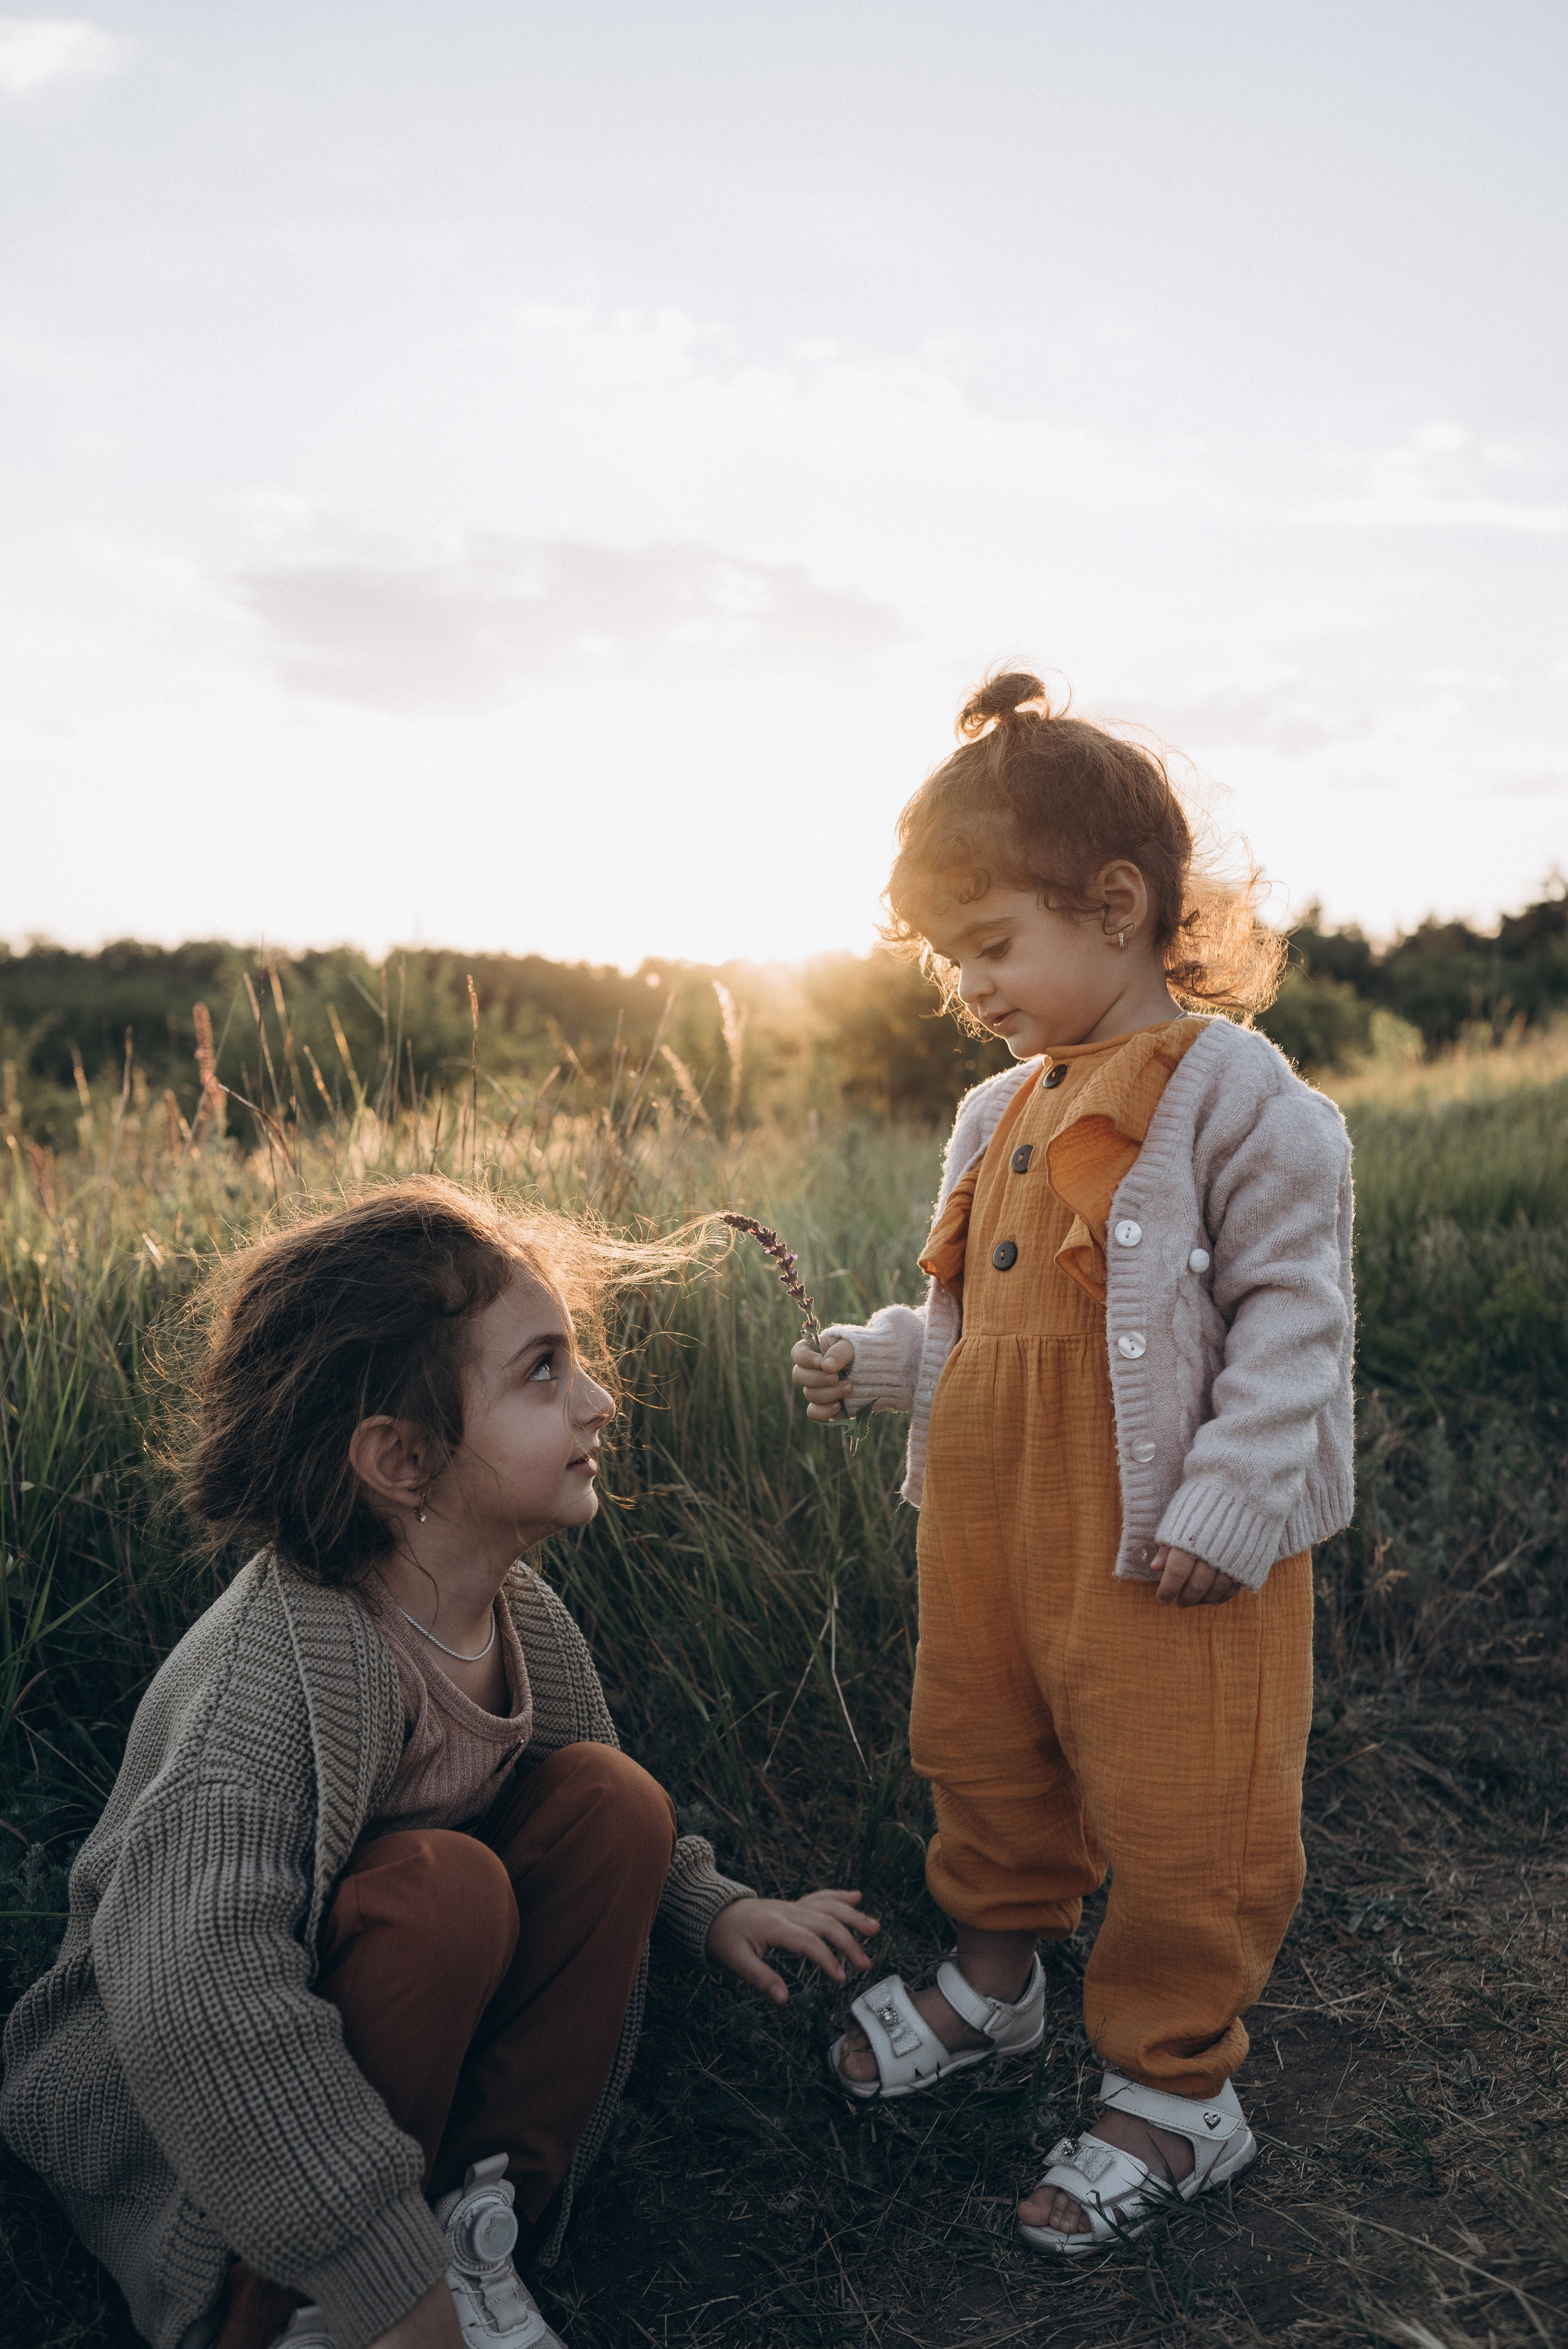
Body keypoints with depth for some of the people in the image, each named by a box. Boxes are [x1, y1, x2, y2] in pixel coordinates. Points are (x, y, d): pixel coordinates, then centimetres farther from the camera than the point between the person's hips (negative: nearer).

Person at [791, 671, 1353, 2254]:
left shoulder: (1229, 1089, -13)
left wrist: (1233, 1497, -21)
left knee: (1181, 1816, 4)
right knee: (984, 1764, 23)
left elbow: (1292, 1306, -16)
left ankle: (1175, 2091, 25)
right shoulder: (1002, 1112, 11)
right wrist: (880, 1362, 6)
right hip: (989, 1519, 8)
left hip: (1165, 1542, -8)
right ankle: (994, 1976, 47)